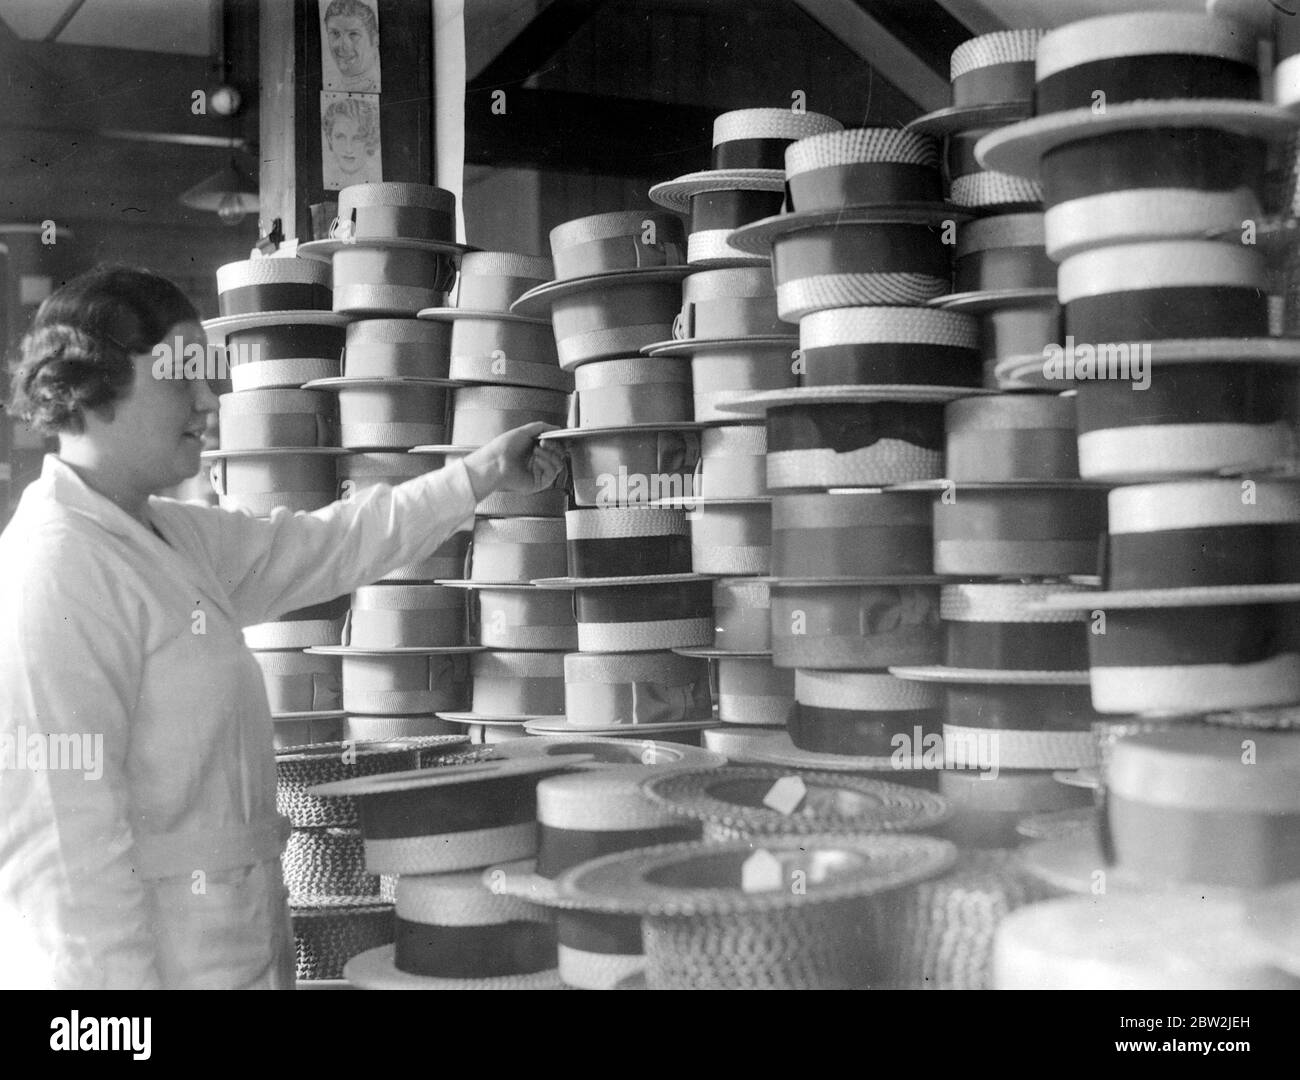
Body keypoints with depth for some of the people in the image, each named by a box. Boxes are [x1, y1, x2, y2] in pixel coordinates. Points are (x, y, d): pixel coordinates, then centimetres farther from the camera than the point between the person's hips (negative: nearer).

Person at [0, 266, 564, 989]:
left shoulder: (173, 539, 8)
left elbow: (325, 548, 17)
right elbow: (61, 838, -25)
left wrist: (481, 475, 16)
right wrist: (122, 996, -25)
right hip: (153, 962, -9)